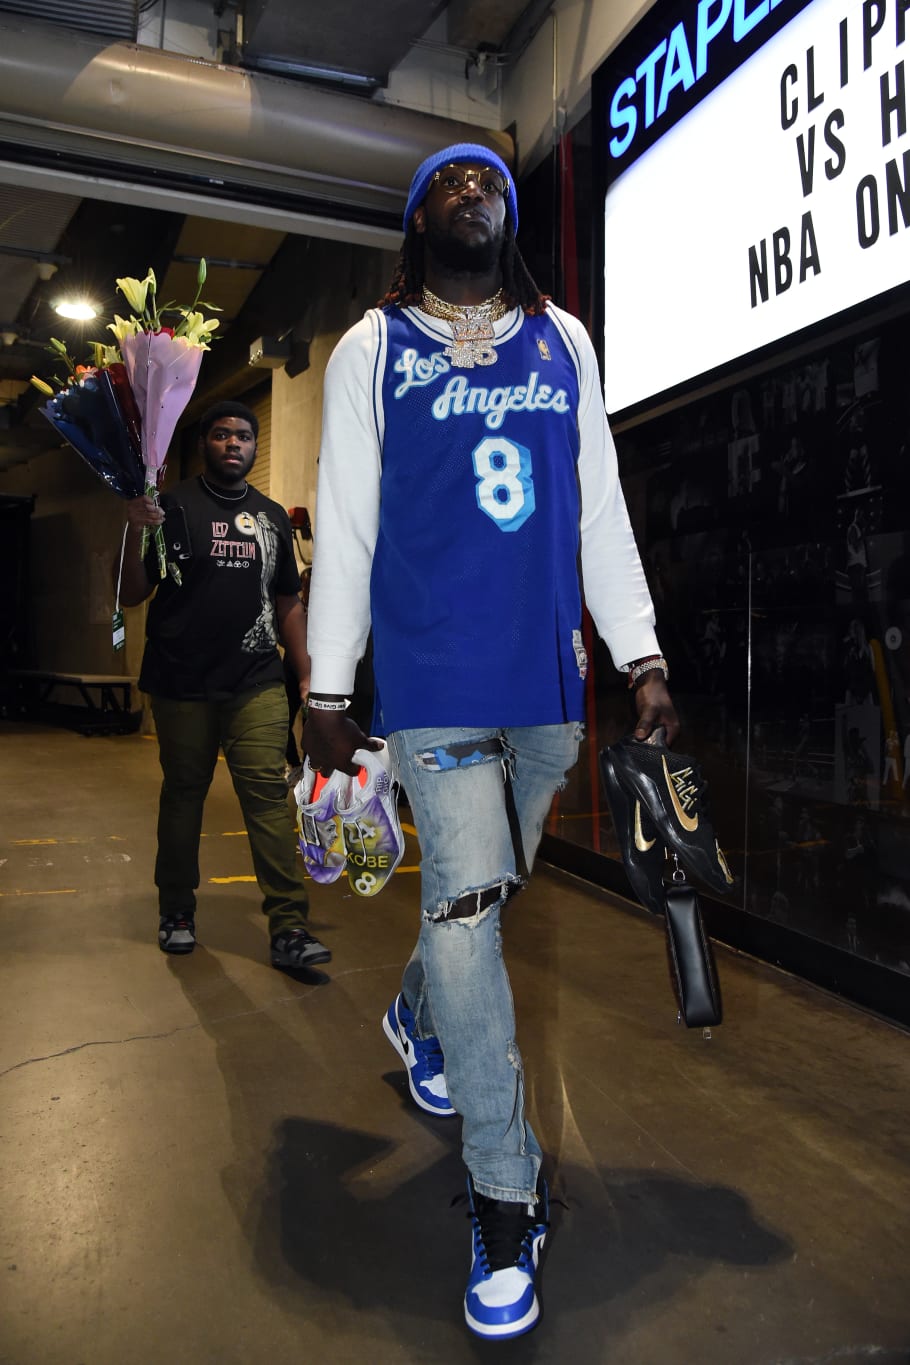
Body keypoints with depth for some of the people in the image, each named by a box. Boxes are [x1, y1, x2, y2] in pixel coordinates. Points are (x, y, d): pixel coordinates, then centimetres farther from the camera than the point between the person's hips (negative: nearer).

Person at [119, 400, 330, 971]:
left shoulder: (273, 516, 14)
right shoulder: (174, 507, 2)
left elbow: (288, 602, 17)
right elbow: (132, 596, -1)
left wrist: (309, 675, 10)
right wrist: (136, 534, -19)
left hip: (257, 683, 2)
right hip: (183, 684, -2)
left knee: (270, 794, -6)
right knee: (183, 794, 9)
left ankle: (289, 927, -4)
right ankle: (177, 912, 27)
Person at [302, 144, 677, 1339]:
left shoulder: (564, 342, 15)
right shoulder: (372, 350, 7)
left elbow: (599, 507, 12)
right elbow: (344, 523, 4)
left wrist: (643, 658, 4)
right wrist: (329, 691, -1)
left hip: (548, 677, 4)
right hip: (434, 675, -3)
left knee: (488, 885, 16)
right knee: (468, 904, -7)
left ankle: (417, 1016, 47)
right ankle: (506, 1200, 8)